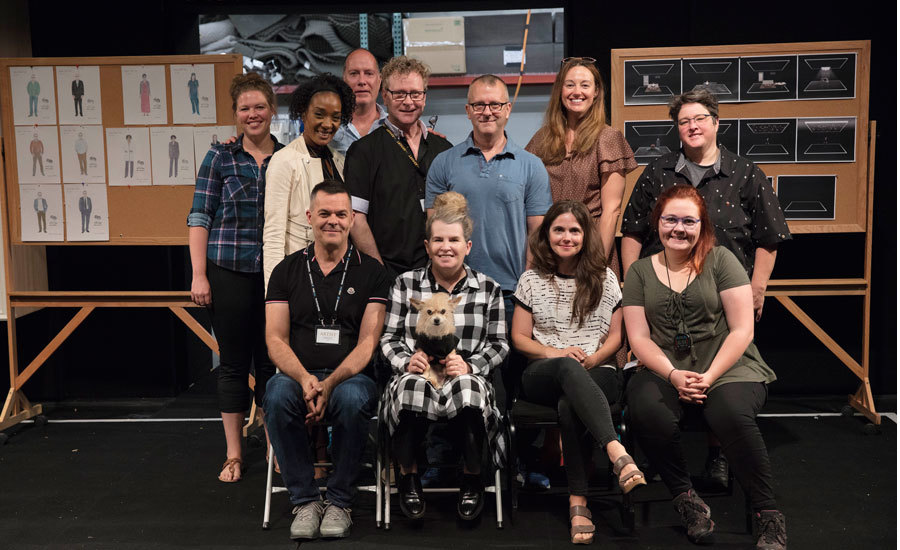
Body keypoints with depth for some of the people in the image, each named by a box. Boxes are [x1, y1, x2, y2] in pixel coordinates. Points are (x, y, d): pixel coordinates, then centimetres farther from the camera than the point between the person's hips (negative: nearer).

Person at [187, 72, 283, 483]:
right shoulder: (220, 158, 3)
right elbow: (200, 217, 1)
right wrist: (198, 274, -7)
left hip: (276, 274, 1)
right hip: (229, 272, -1)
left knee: (272, 360, 7)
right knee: (233, 361, 6)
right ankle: (233, 454, 18)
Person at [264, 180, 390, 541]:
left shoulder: (370, 273, 8)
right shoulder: (287, 271, 13)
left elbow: (367, 343, -1)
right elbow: (275, 340, 4)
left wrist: (330, 383, -17)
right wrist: (305, 379, -16)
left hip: (349, 376, -1)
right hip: (298, 374, 2)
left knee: (353, 399, -35)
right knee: (277, 395, -32)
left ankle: (339, 501, -13)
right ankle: (305, 500, -15)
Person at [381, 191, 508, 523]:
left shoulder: (489, 289, 12)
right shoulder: (405, 284, 13)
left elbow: (499, 343, 8)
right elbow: (389, 337, 11)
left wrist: (470, 365, -10)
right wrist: (406, 360, -10)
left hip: (467, 376, 0)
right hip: (418, 372, 0)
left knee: (469, 387, -38)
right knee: (411, 385, -38)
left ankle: (472, 479, -10)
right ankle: (408, 476, -12)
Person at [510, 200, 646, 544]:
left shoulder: (604, 278, 13)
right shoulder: (532, 280, 11)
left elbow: (615, 336, 11)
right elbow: (520, 338, 9)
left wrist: (593, 358, -10)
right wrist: (554, 353, -10)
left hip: (597, 373, 1)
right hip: (544, 376, 0)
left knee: (569, 406, -37)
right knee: (567, 368, -40)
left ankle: (578, 501, -32)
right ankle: (617, 453, -56)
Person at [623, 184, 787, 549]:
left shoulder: (720, 260, 4)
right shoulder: (640, 272, 11)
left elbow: (742, 330, -1)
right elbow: (639, 338, 5)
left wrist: (709, 377, -13)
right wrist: (673, 375, -12)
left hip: (728, 368, -2)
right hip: (666, 371, 2)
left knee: (730, 414, -34)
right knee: (645, 409, -31)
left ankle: (769, 517, -14)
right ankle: (685, 498, -9)